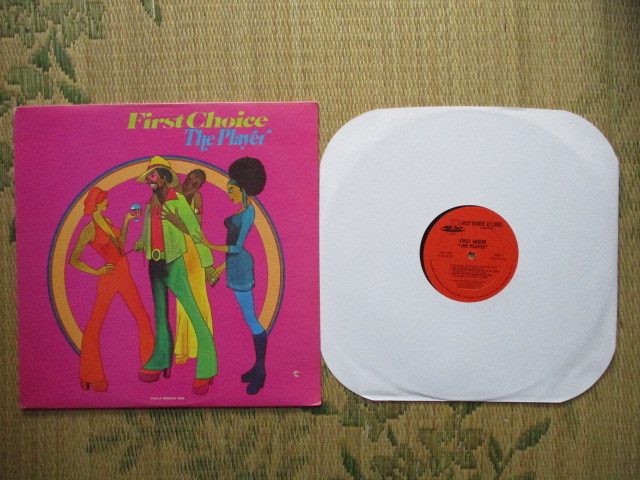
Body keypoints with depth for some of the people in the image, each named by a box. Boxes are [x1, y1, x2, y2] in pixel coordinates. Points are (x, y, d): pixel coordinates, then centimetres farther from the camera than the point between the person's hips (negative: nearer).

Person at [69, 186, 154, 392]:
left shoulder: (107, 221, 9)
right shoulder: (89, 230, -11)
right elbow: (73, 260, -11)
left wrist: (126, 220, 17)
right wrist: (96, 271, -16)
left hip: (124, 275, 7)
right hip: (108, 278, -7)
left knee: (143, 318, 11)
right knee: (94, 326, -2)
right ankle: (90, 375, 10)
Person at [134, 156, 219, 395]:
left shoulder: (177, 200, -9)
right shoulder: (150, 205, 10)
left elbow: (195, 230, -12)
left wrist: (207, 264, -15)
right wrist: (141, 244, -1)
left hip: (175, 263, -7)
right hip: (155, 264, 8)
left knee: (192, 312, -11)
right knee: (160, 314, 14)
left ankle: (206, 370, -8)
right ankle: (161, 362, 24)